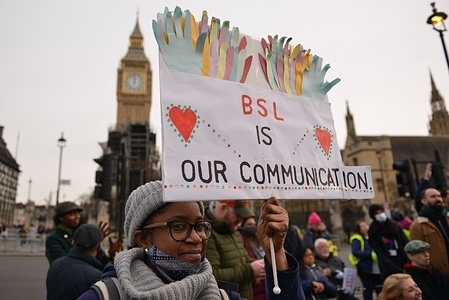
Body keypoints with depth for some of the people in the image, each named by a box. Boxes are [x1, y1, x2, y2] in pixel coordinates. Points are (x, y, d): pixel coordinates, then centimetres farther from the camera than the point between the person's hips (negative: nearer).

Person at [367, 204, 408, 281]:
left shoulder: (395, 226, 5)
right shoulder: (373, 233, -2)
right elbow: (381, 255, -7)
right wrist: (397, 269, -17)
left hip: (404, 265, 2)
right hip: (388, 270, -2)